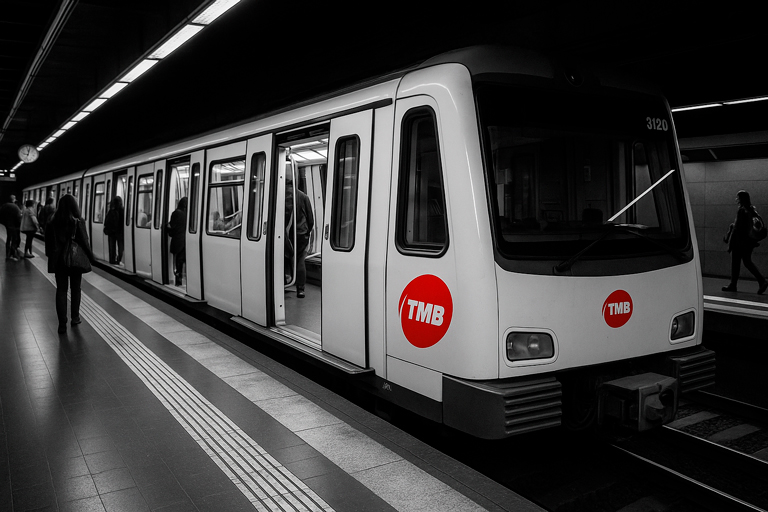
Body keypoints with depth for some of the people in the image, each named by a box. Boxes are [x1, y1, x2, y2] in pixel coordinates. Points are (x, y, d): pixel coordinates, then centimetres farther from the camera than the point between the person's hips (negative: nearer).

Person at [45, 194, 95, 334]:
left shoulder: (52, 223, -3)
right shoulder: (78, 222, -12)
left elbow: (49, 243, 3)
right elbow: (84, 242, -11)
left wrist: (51, 257, 14)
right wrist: (90, 257, 0)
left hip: (58, 261, 2)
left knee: (61, 290, 6)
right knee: (76, 289, 16)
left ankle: (62, 324, 3)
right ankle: (75, 318, 24)